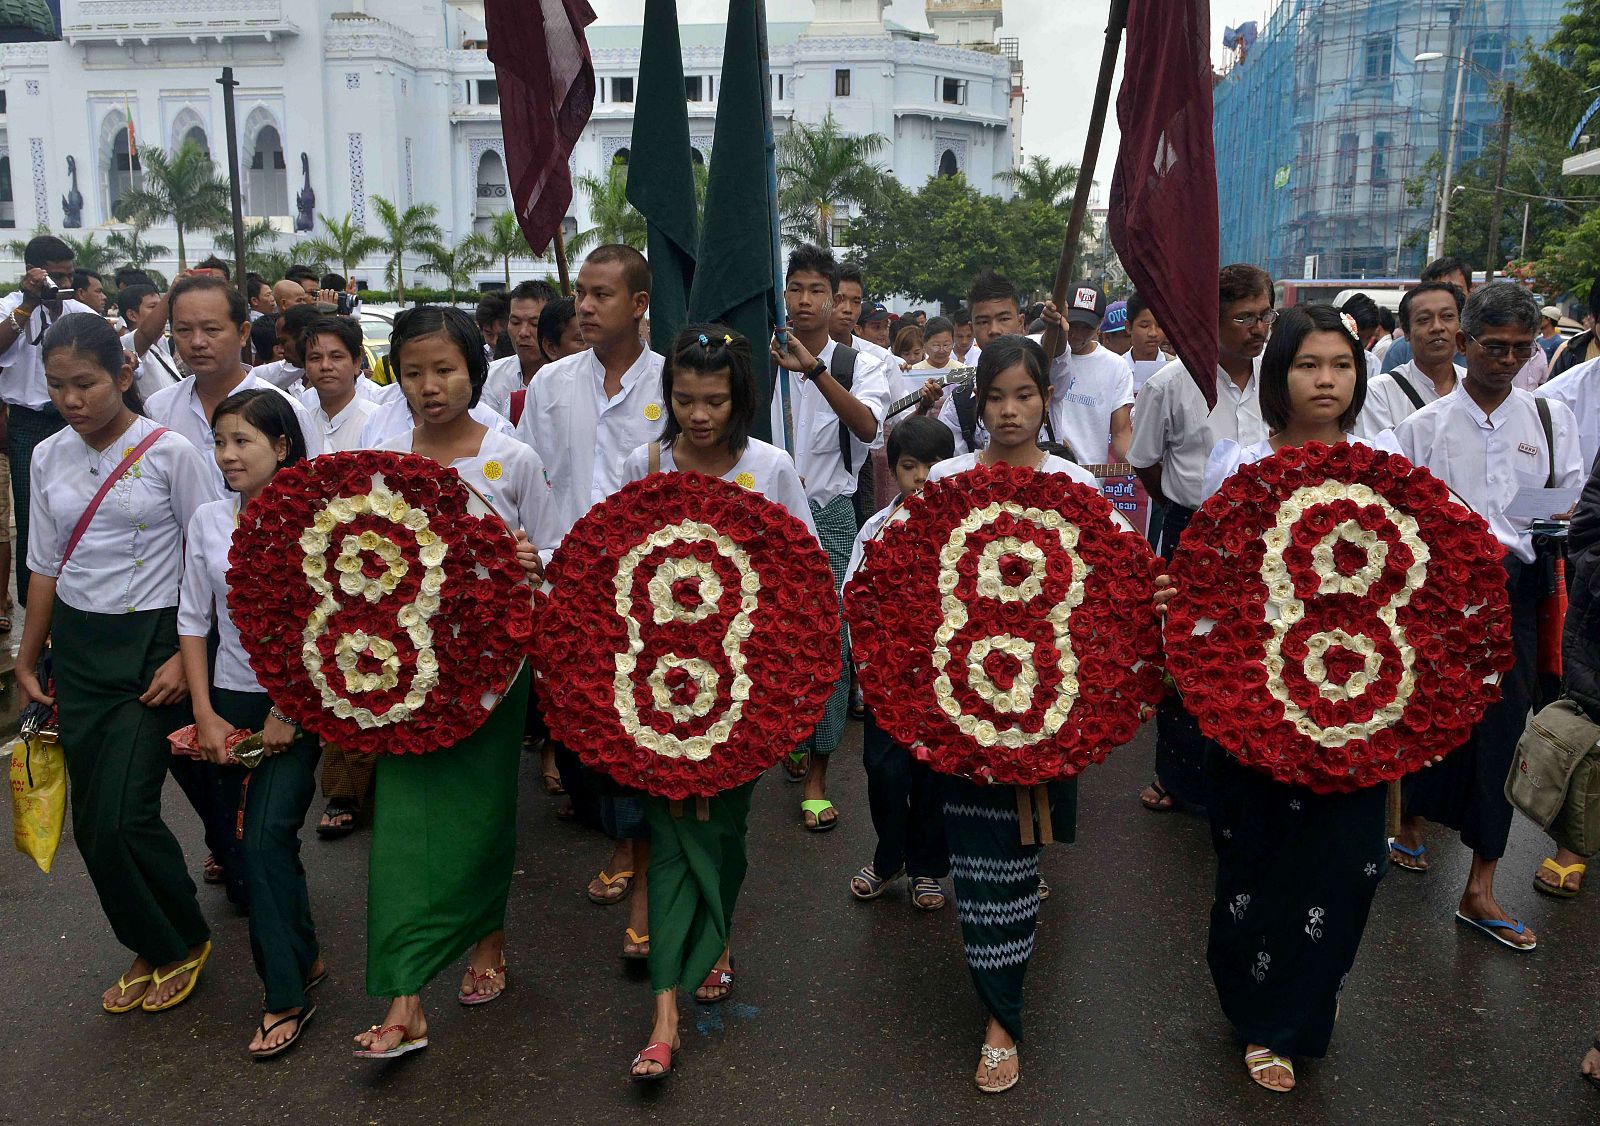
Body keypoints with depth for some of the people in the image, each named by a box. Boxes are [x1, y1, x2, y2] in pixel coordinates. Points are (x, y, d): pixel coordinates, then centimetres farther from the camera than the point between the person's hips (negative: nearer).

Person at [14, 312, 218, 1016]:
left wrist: (185, 659, -13)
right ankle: (151, 949, 26)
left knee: (121, 818, -9)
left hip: (152, 641, -5)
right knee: (92, 822, 6)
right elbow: (47, 567, 13)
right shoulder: (49, 458, 6)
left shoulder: (170, 452, -10)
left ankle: (184, 943, 16)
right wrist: (27, 661, 14)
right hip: (77, 648, 5)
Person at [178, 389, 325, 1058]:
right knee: (255, 838, 8)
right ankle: (302, 956, 27)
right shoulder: (208, 520, 4)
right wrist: (205, 714, 1)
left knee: (266, 835, -10)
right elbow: (192, 621, 6)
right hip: (231, 700, 4)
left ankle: (287, 994, 2)